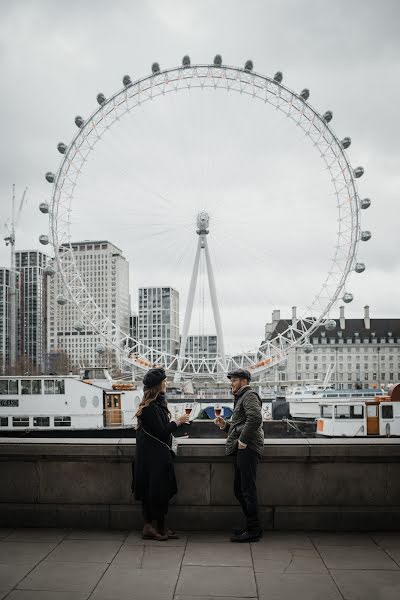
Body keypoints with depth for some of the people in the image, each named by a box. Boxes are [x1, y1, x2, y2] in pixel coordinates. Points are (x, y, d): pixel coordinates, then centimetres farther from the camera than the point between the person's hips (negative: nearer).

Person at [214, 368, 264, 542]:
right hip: (241, 450, 11)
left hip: (248, 449, -11)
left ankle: (253, 531, -4)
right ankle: (253, 527, 20)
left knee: (248, 490, -9)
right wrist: (225, 425, 12)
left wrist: (243, 440, -21)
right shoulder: (241, 398, 26)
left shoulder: (249, 396, -7)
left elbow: (255, 418, -24)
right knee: (239, 489, 13)